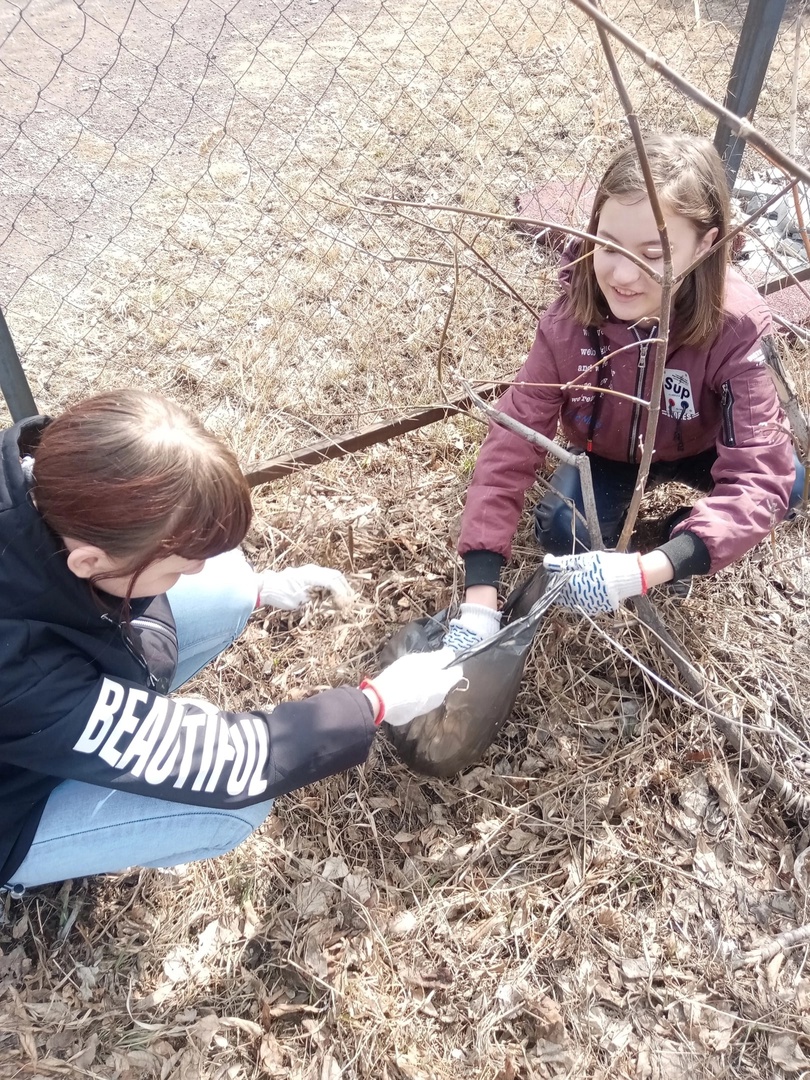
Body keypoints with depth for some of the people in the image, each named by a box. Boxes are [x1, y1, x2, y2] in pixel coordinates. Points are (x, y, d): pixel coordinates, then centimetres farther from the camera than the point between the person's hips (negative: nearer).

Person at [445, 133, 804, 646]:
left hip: (696, 449, 1)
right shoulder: (571, 316, -30)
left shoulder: (736, 326, -34)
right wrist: (479, 600, -41)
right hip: (608, 453, 0)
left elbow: (757, 477, -40)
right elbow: (511, 443, -32)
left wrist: (645, 571, -55)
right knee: (563, 533, -29)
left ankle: (674, 537, 1)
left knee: (785, 478, -28)